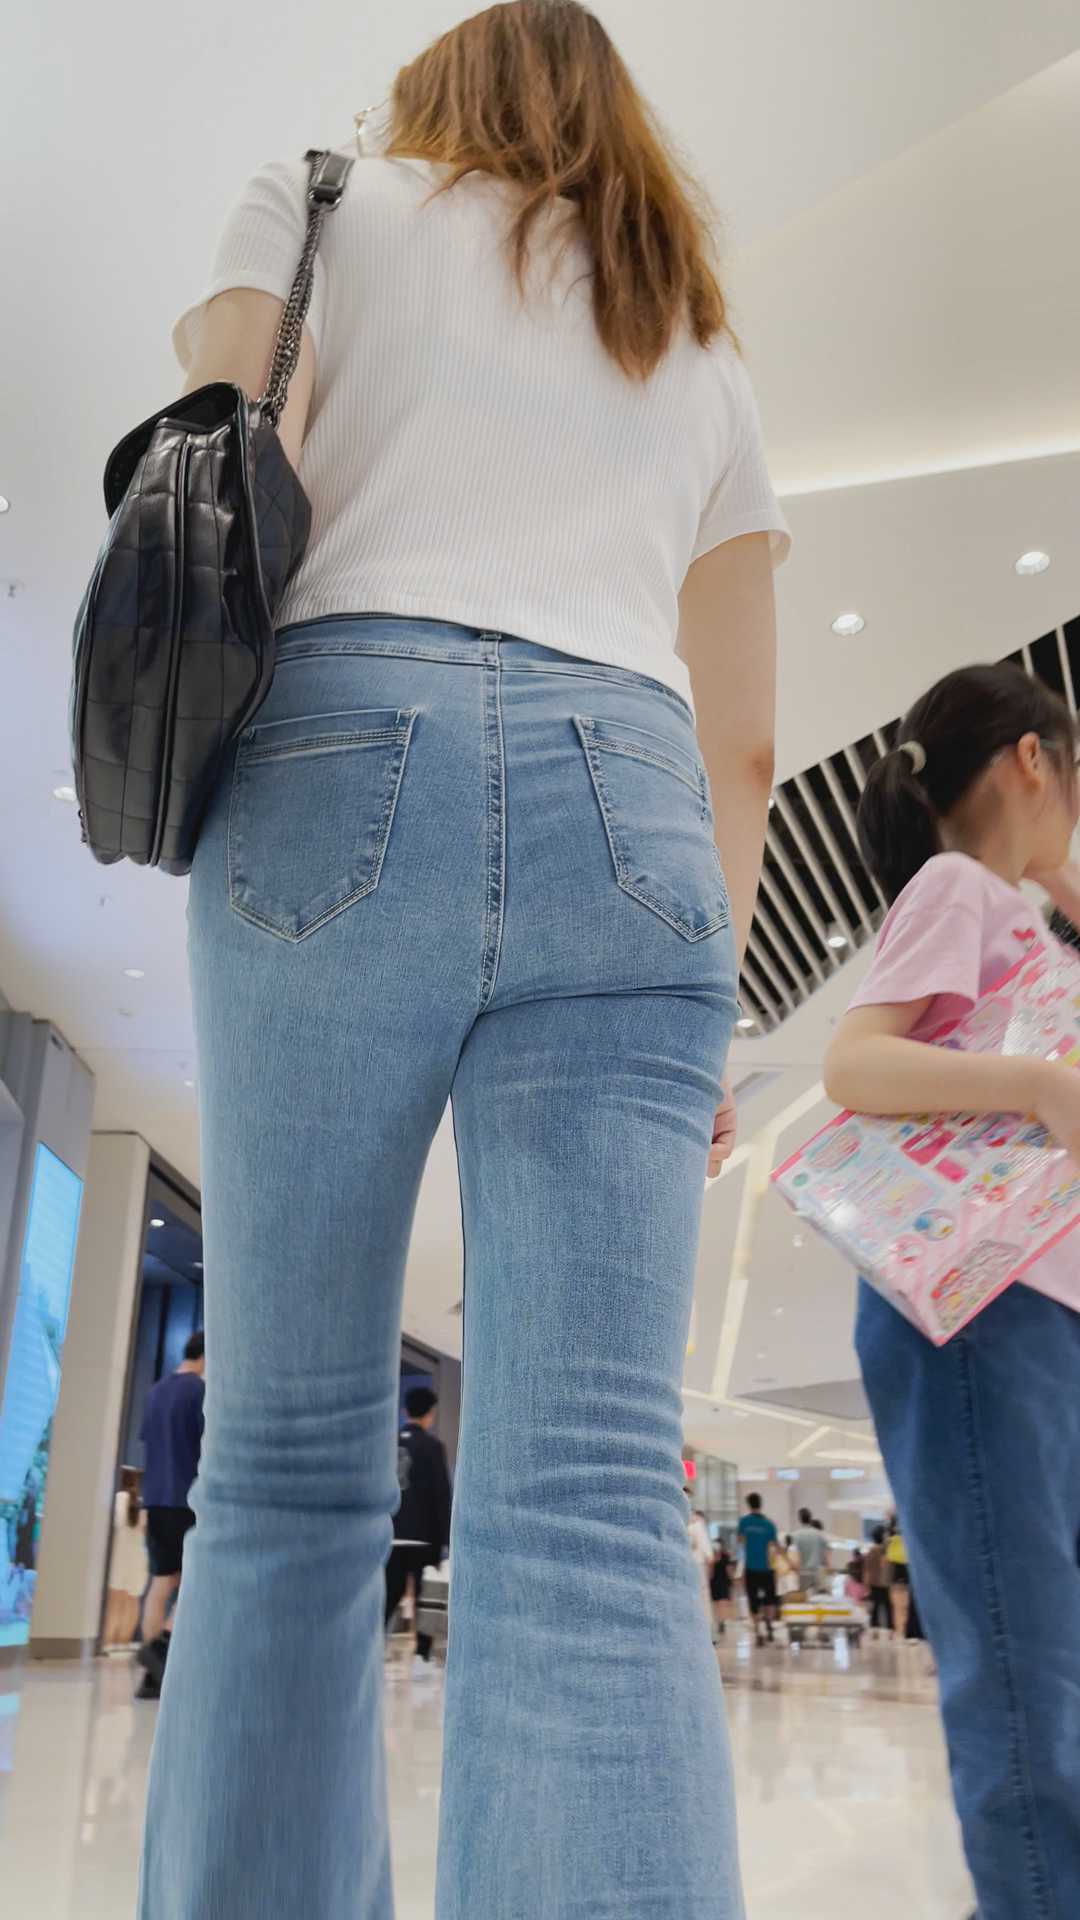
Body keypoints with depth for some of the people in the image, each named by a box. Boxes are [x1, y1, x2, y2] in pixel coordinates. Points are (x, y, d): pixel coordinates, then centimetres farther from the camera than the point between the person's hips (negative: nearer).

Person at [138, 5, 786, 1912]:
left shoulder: (328, 198, 24)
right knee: (597, 1516, -7)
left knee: (290, 1470, 3)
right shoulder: (700, 342, 30)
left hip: (350, 747, -1)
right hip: (628, 808, 2)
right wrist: (707, 997, 22)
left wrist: (197, 796, 20)